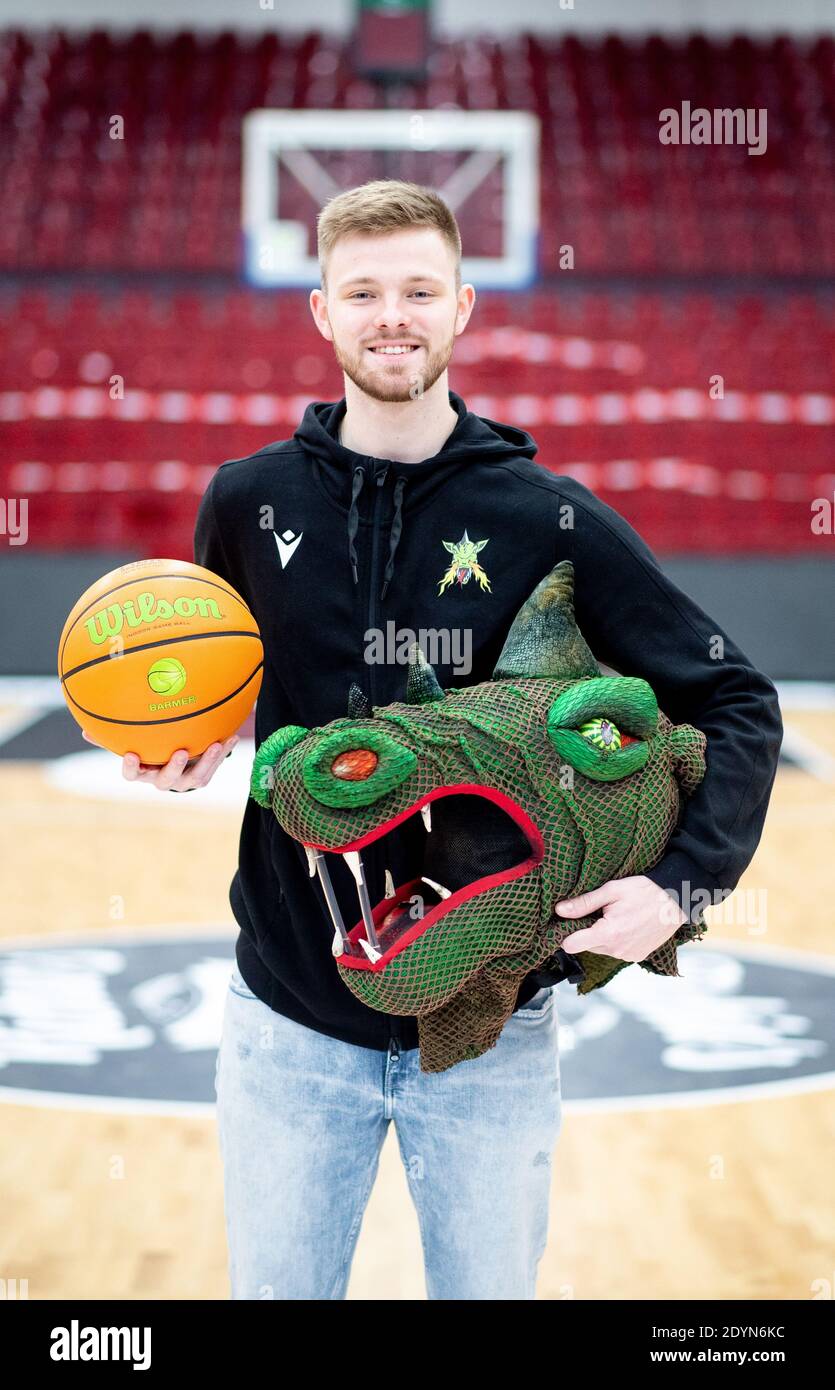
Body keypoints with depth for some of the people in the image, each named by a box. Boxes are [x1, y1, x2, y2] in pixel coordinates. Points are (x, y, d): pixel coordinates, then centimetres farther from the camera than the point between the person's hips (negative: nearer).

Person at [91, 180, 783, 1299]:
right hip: (290, 1019, 1)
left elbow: (737, 702, -3)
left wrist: (684, 882, -16)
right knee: (275, 1289, 15)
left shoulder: (549, 516, -7)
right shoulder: (249, 501, -2)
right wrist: (191, 743, -6)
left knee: (490, 1287, 15)